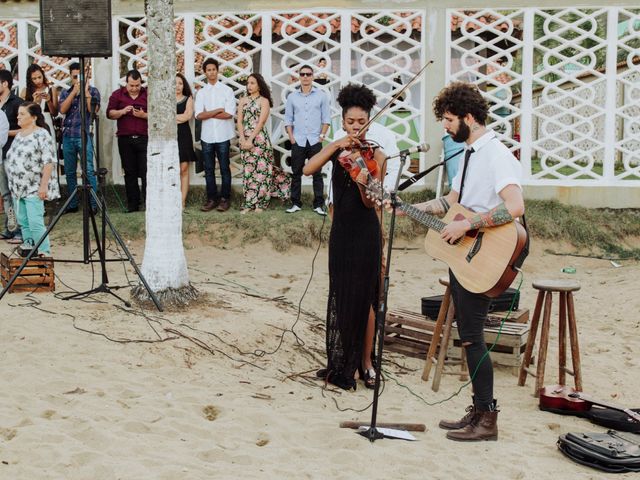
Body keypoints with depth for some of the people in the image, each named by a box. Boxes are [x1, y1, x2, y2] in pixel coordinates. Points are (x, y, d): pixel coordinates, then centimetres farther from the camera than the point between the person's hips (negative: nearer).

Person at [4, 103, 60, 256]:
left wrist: (44, 185, -21)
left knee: (35, 223, -13)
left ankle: (44, 253, -8)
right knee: (23, 222, 11)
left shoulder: (41, 134, -11)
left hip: (34, 189, -8)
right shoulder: (18, 135, 13)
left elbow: (49, 162, -17)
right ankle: (28, 250, 21)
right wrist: (13, 185, 18)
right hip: (18, 188, 8)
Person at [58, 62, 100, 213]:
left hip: (84, 135, -4)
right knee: (69, 172, 7)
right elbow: (62, 109, -3)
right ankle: (72, 204, 15)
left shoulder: (92, 91, 6)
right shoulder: (65, 93, 15)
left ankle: (93, 204, -5)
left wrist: (85, 91, -11)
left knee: (89, 171, -9)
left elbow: (94, 109, -10)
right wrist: (74, 91, -7)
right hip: (67, 136, 4)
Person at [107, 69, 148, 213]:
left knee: (146, 171, -7)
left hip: (144, 138, -2)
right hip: (125, 140, 2)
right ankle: (133, 204, 12)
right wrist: (122, 111, -13)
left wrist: (144, 115, -14)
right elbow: (110, 113, 4)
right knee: (130, 173, 6)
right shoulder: (117, 95, 8)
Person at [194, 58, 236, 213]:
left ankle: (225, 199, 10)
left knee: (224, 168, 3)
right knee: (209, 169, 6)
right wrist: (218, 110, -11)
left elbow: (229, 113, -11)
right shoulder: (201, 92, 7)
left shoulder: (226, 90, 0)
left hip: (222, 136, -3)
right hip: (207, 136, 3)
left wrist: (208, 114, -7)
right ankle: (212, 199, 14)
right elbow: (199, 115, -5)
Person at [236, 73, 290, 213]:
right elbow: (239, 121, 6)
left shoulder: (264, 101, 0)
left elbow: (261, 122, -9)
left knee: (260, 169, -3)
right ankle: (249, 203, 6)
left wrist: (250, 139, -15)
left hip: (259, 138, -4)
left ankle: (260, 203, 3)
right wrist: (243, 139, -8)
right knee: (248, 170, 4)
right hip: (245, 139, 4)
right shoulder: (243, 100, 12)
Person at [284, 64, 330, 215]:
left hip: (315, 141, -1)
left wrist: (322, 135, -5)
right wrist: (291, 136, -1)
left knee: (317, 173, 1)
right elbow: (288, 119, 8)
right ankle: (296, 203, 11)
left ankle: (319, 205, 5)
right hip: (298, 141, 1)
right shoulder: (292, 97, 6)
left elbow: (326, 118, 3)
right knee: (296, 173, 5)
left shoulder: (321, 95, 3)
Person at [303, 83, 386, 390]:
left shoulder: (375, 156, -6)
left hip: (365, 233, -3)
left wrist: (363, 183, -34)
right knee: (340, 297, 11)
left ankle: (365, 362, 12)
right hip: (341, 231, 4)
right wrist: (337, 145, -22)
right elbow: (308, 169, -15)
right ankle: (341, 362, 22)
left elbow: (370, 202, -13)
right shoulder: (336, 150, 4)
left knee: (363, 298, 0)